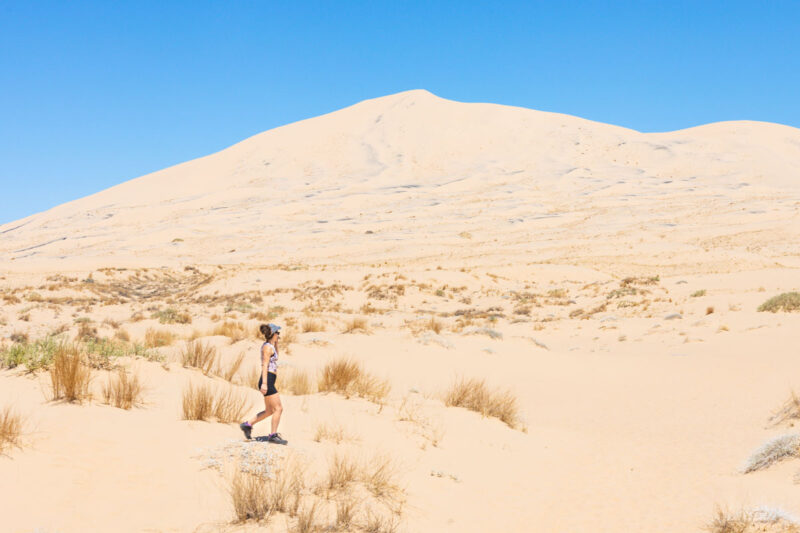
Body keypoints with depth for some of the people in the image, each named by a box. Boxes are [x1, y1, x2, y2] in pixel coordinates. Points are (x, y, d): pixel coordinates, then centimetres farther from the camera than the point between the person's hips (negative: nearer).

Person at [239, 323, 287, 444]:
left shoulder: (268, 346, 16)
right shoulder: (268, 347, -12)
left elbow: (274, 359, 32)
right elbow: (265, 365, -19)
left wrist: (277, 345, 19)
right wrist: (264, 383, -26)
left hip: (268, 382, 10)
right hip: (268, 381, -10)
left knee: (269, 411, 15)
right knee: (278, 408, -6)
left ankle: (247, 425, 19)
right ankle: (273, 435, -1)